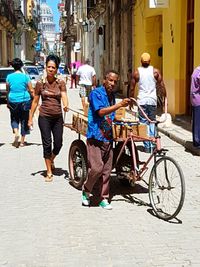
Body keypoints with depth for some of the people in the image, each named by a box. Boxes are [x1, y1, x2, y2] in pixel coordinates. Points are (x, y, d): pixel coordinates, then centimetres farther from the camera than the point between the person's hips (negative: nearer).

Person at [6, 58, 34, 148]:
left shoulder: (9, 77, -2)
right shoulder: (25, 76, -7)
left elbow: (7, 91, 5)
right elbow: (31, 90, -6)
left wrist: (8, 102, 16)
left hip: (13, 101, 1)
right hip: (25, 100, -1)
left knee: (14, 118, 18)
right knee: (24, 120, 10)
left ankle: (16, 133, -10)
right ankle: (22, 141, 14)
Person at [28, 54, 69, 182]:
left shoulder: (61, 83, 0)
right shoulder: (40, 83, -1)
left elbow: (64, 97, -13)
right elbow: (35, 101, 5)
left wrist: (66, 106, -35)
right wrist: (30, 118, 4)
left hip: (58, 117, 1)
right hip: (44, 117, -1)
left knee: (58, 144, 5)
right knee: (47, 144, -1)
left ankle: (51, 160, 39)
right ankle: (49, 172, 10)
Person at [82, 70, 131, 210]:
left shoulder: (112, 95, 14)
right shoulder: (96, 93, -8)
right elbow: (101, 112, -23)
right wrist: (120, 105, -27)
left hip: (108, 137, 7)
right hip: (95, 136, -7)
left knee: (107, 170, 6)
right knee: (96, 168, -14)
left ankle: (104, 199, 15)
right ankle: (86, 190, 11)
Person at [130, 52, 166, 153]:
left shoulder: (136, 72, 0)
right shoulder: (155, 71, 1)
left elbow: (132, 89, 3)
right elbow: (162, 86, 0)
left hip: (142, 101, -1)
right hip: (152, 100, 1)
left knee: (144, 123, 4)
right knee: (152, 122, 13)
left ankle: (147, 146, 2)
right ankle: (152, 144, 8)